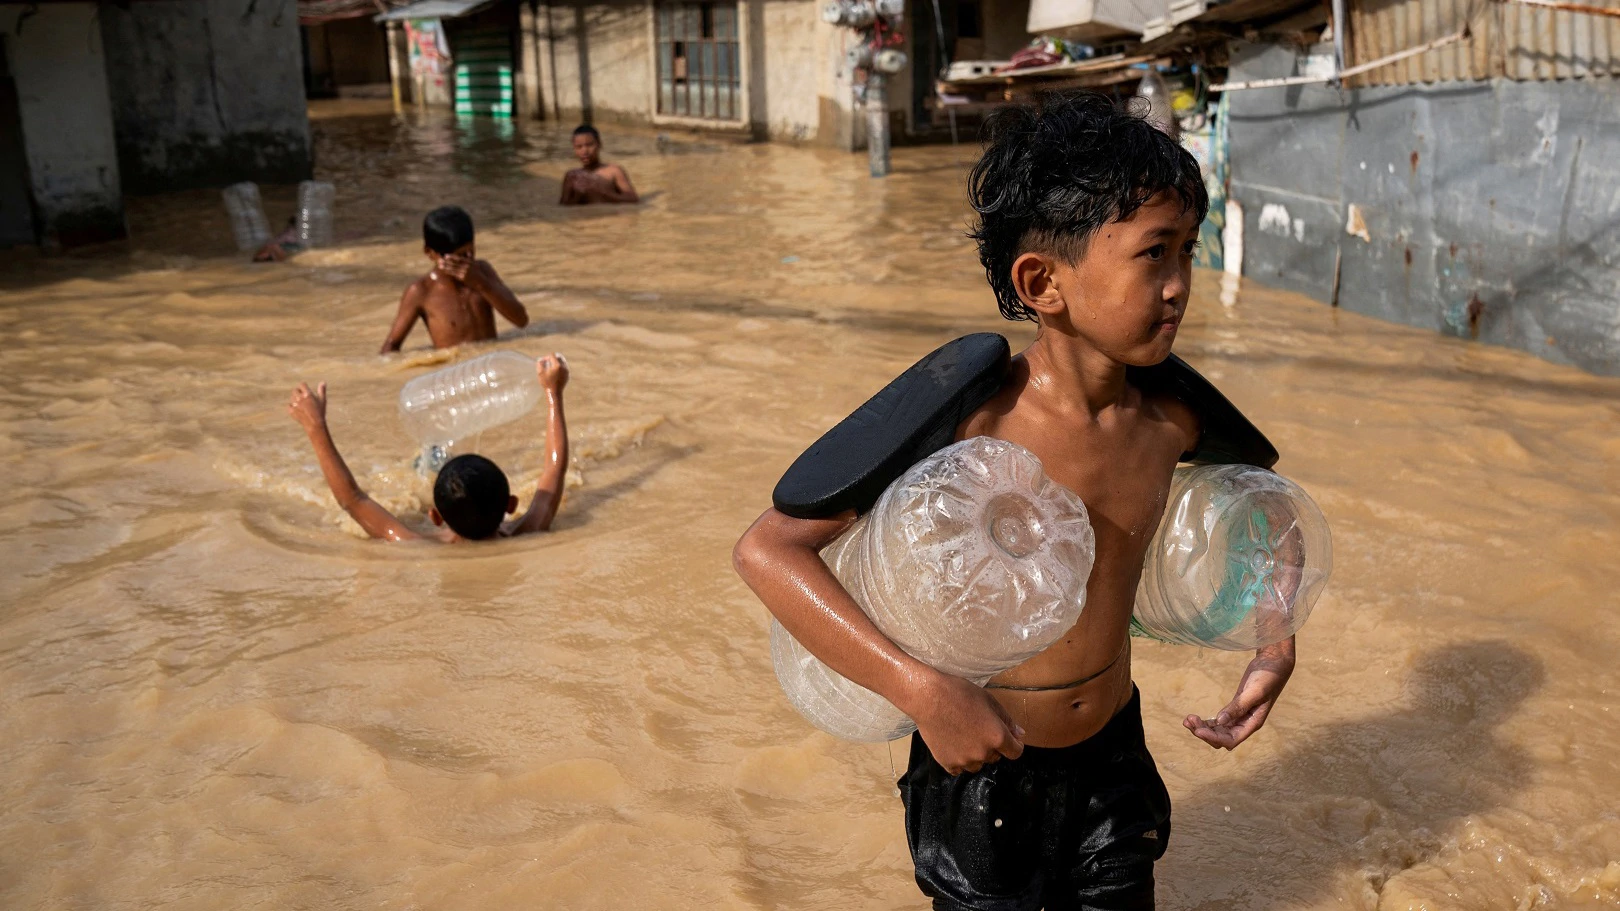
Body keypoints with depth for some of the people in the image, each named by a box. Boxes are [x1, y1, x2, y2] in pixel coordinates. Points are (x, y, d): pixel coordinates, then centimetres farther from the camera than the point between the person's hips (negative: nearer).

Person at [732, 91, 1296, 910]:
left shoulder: (1168, 423, -10)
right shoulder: (973, 419, -26)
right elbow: (765, 550, -31)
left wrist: (1276, 645, 0)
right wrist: (922, 689, -37)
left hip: (1112, 759, 5)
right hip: (983, 762, -4)